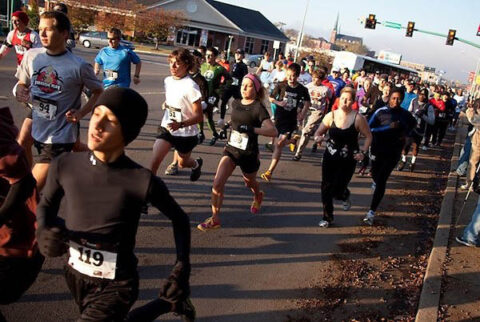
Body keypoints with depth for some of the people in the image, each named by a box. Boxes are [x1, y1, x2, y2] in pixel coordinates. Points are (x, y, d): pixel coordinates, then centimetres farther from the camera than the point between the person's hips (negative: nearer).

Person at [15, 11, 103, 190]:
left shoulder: (78, 66, -15)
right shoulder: (31, 55, -2)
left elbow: (99, 92, -1)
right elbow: (22, 83, 13)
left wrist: (81, 113, -14)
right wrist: (20, 93, -10)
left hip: (60, 136, -5)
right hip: (37, 130, 5)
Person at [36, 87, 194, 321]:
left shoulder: (142, 181, -23)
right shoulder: (64, 165, -13)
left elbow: (179, 220, -6)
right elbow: (46, 205, 7)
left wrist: (182, 270, -12)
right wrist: (43, 231, -13)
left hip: (115, 286, -5)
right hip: (75, 276, 5)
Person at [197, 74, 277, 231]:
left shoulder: (258, 108, -17)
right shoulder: (235, 103, 3)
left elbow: (273, 131, -28)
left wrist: (251, 129, -35)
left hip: (248, 154, -4)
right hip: (231, 149, 4)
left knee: (249, 182, 22)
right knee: (217, 183, -12)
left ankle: (258, 196, 60)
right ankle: (215, 219, 1)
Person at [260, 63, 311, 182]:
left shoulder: (302, 89, -5)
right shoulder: (281, 86, -5)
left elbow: (307, 103, 10)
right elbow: (271, 98, 5)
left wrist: (302, 114, -4)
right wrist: (278, 103, -14)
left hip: (291, 120, -3)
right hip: (279, 117, 3)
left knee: (279, 144, -12)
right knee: (276, 144, 14)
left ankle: (269, 172, -7)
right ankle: (292, 140, 49)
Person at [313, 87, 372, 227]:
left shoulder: (358, 118, -11)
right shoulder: (331, 116, -4)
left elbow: (368, 136, 0)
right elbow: (318, 132, 4)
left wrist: (363, 152, -12)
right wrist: (318, 137, -19)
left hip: (348, 160, -2)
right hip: (330, 157, 3)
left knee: (337, 190, -4)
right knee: (326, 188, 5)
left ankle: (345, 196, 36)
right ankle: (327, 217, 25)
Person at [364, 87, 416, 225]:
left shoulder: (405, 114, -5)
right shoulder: (380, 112, -12)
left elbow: (413, 124, 17)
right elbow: (370, 129, -18)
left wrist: (406, 133, -1)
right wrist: (388, 127, -27)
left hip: (393, 152, -1)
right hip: (377, 150, 1)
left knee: (381, 180, -9)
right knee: (375, 174, 23)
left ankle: (372, 212, -6)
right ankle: (377, 182, 63)